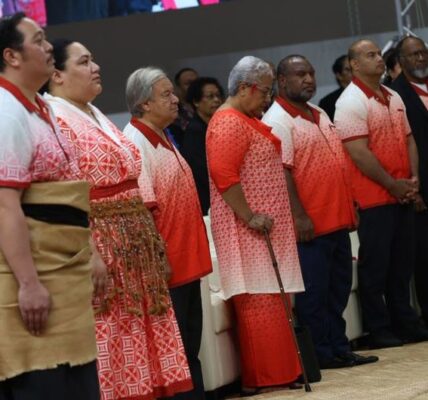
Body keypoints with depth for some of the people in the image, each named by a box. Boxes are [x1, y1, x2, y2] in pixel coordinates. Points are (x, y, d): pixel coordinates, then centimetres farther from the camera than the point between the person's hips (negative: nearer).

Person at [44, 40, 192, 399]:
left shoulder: (96, 117, 18)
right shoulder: (55, 121, -11)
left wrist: (147, 237, 18)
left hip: (132, 247, 9)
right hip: (98, 247, -9)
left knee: (135, 337, 10)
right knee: (108, 342, -6)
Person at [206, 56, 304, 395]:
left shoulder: (246, 121, 19)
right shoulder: (229, 123, -14)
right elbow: (223, 175, -24)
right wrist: (250, 217, -23)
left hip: (262, 230, 10)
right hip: (248, 230, -10)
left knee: (269, 301, 10)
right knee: (259, 301, -8)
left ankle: (278, 369, 13)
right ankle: (261, 377, -5)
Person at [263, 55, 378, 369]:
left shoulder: (320, 115, 17)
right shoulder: (278, 121, -11)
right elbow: (281, 172, -18)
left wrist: (349, 204, 18)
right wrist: (299, 216, -22)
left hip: (338, 220, 9)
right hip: (310, 225, -9)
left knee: (339, 288, 13)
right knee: (314, 293, -3)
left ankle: (339, 348, 20)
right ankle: (321, 354, 4)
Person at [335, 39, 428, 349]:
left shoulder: (394, 98, 14)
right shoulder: (351, 102, -11)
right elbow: (359, 153, -17)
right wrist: (393, 185, -14)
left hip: (402, 194, 7)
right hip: (374, 196, -7)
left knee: (401, 264, 13)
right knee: (375, 265, 0)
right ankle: (379, 331, 7)